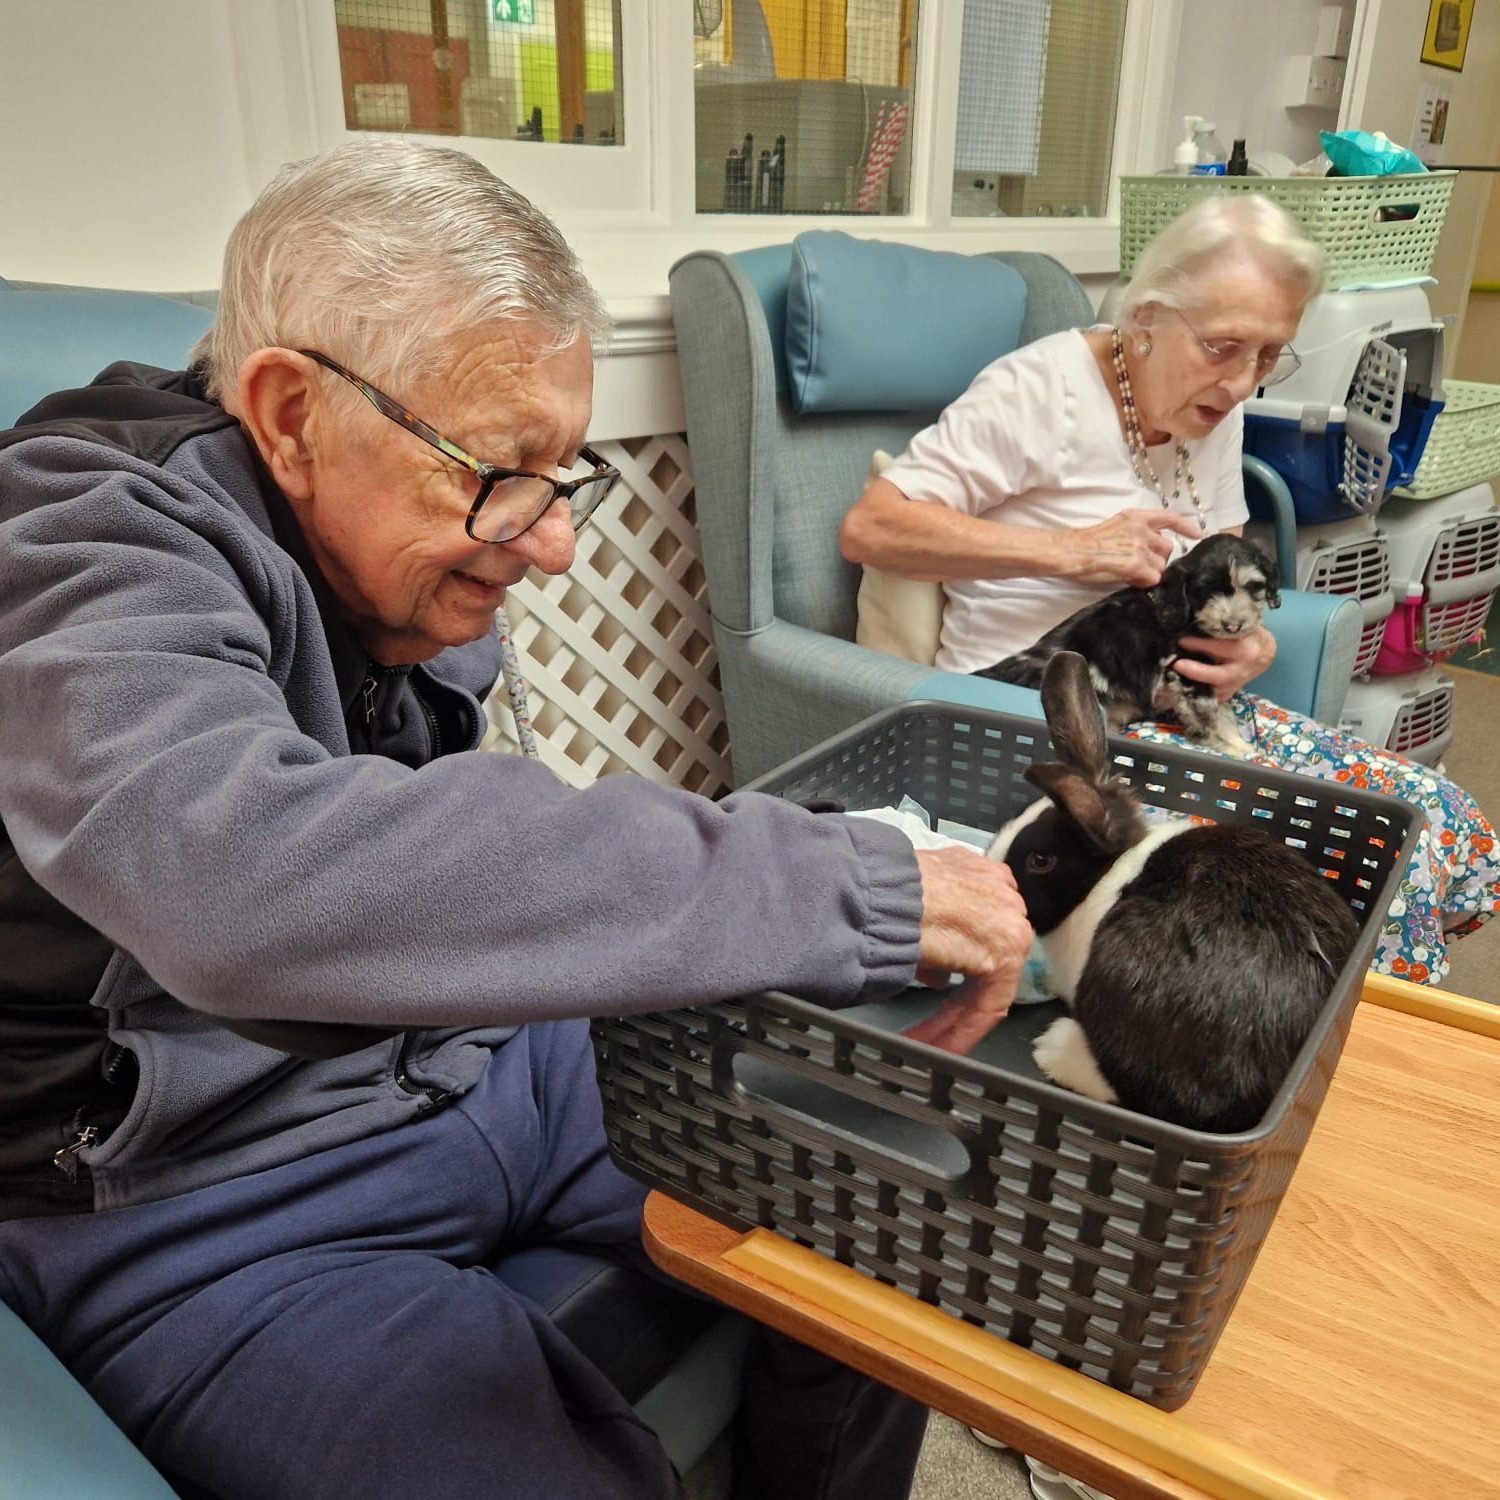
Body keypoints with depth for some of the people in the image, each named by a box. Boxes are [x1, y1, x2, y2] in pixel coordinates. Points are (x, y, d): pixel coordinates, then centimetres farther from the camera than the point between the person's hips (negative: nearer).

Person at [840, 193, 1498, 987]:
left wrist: (1253, 645, -7)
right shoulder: (1043, 387, -13)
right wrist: (1072, 550, -24)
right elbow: (868, 527, -19)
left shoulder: (1212, 406, 9)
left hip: (1178, 703, 8)